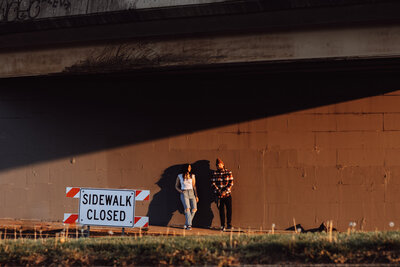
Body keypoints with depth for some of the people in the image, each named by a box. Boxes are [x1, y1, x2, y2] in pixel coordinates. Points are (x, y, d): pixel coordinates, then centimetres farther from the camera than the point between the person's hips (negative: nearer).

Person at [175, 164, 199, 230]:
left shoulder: (192, 176, 11)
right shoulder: (179, 176, 6)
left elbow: (194, 186, 12)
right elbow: (176, 186, 15)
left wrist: (196, 196, 5)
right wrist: (181, 191, -3)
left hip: (191, 193, 3)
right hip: (184, 193, -3)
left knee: (194, 209, -12)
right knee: (187, 208, -21)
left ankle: (186, 224, 1)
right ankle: (189, 225, -22)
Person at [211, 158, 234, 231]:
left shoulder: (228, 172, 1)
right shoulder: (214, 173, 3)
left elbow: (231, 183, -3)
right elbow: (213, 183, -1)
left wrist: (225, 191, -13)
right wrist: (219, 192, -11)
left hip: (227, 194, 0)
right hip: (219, 195, 0)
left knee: (229, 209, -2)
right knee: (221, 210, 3)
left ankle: (229, 225, 7)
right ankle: (222, 225, 9)